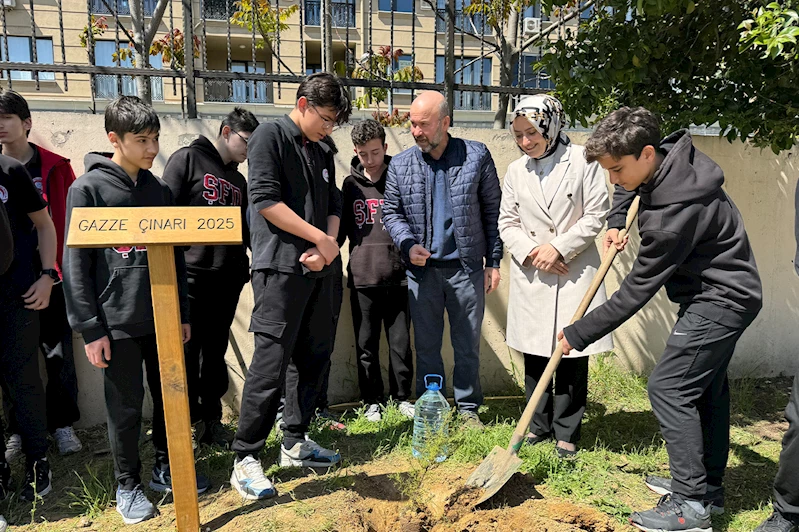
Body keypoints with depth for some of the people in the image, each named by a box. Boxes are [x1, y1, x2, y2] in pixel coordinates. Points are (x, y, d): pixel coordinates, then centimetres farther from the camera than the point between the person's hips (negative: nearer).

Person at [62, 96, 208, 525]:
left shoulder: (159, 190, 10)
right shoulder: (88, 189, -5)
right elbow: (75, 263, -8)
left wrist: (183, 312, 12)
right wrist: (90, 329, -11)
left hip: (162, 318, 5)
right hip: (118, 323, -4)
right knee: (125, 407, 6)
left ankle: (166, 468, 32)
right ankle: (128, 485, 25)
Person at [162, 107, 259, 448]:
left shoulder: (238, 180, 20)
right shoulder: (187, 159, 0)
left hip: (228, 279, 6)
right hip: (190, 275, -6)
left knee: (215, 352, 13)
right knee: (187, 352, 1)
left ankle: (211, 420, 24)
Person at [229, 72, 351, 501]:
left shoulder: (322, 153, 19)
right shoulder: (270, 137, -4)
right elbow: (265, 200, -15)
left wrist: (327, 247, -4)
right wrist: (320, 239, -12)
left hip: (316, 269, 8)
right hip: (280, 267, -8)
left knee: (315, 357, 11)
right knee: (271, 362, -8)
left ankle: (295, 443, 25)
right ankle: (245, 460, 5)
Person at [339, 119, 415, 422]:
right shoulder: (350, 184, 8)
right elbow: (341, 227, 14)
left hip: (399, 276, -1)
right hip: (362, 277, 1)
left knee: (401, 341, 8)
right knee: (366, 344, 8)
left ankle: (402, 396, 25)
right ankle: (372, 400, 23)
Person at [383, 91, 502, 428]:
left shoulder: (476, 156, -1)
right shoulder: (400, 165, 3)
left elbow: (492, 210, 2)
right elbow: (391, 212, 11)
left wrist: (493, 262, -1)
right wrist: (407, 244, -8)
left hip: (467, 267, -1)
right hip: (422, 268, 2)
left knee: (468, 344, 9)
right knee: (426, 345, 11)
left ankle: (468, 408, 27)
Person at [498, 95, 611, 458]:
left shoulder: (582, 161, -3)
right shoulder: (516, 171, 7)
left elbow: (595, 216, -4)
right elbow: (507, 221, 8)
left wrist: (558, 247, -13)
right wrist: (529, 251, -9)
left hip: (575, 271, -3)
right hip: (530, 275, 3)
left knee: (572, 354, 3)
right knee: (534, 354, 10)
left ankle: (567, 434, 19)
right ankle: (539, 426, 27)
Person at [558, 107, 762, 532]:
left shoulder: (674, 212, -33)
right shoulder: (671, 155, -7)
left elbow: (635, 292, -27)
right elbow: (631, 187, 19)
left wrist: (580, 333, -19)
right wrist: (616, 220, 3)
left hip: (721, 300, -10)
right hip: (724, 292, 10)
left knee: (668, 387, -12)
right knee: (706, 387, 16)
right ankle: (707, 485, 30)